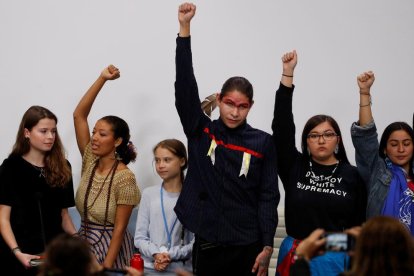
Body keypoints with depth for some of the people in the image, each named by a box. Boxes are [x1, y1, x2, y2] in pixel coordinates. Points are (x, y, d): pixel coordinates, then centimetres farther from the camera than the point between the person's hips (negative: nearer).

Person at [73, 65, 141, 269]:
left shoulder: (125, 178, -18)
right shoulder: (90, 162, -2)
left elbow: (119, 229, -17)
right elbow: (78, 115, -5)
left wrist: (106, 267, -20)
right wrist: (102, 79, -11)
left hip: (110, 246, -6)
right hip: (84, 242, 6)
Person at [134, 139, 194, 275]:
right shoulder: (149, 194, 7)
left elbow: (196, 242, -3)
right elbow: (140, 237, 6)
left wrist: (171, 255, -13)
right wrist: (155, 254, -9)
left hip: (181, 269, -1)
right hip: (149, 267, 2)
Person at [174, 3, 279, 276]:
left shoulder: (263, 142, 1)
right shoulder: (200, 131, 3)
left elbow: (269, 196, 0)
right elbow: (185, 85, -6)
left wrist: (267, 246, -7)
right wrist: (185, 27, -13)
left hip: (248, 246, -1)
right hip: (207, 243, 1)